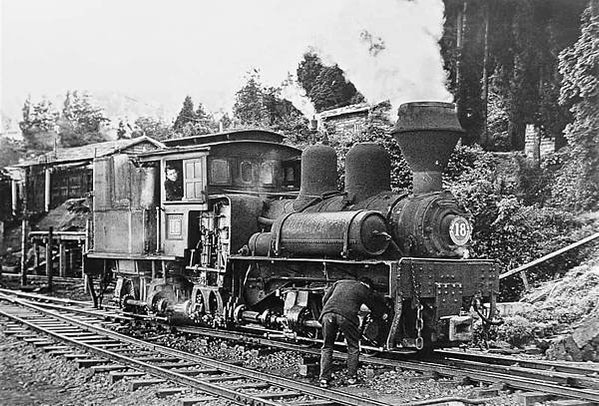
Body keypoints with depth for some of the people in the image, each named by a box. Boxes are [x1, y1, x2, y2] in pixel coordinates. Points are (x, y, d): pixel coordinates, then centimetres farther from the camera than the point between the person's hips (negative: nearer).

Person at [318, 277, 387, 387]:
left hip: (327, 313, 3)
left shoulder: (340, 282, 30)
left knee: (327, 347, 15)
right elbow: (377, 310, 27)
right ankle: (351, 377, 18)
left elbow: (325, 299, 25)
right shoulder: (365, 290, 21)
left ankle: (324, 378, 10)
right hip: (346, 315, -3)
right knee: (353, 347, 17)